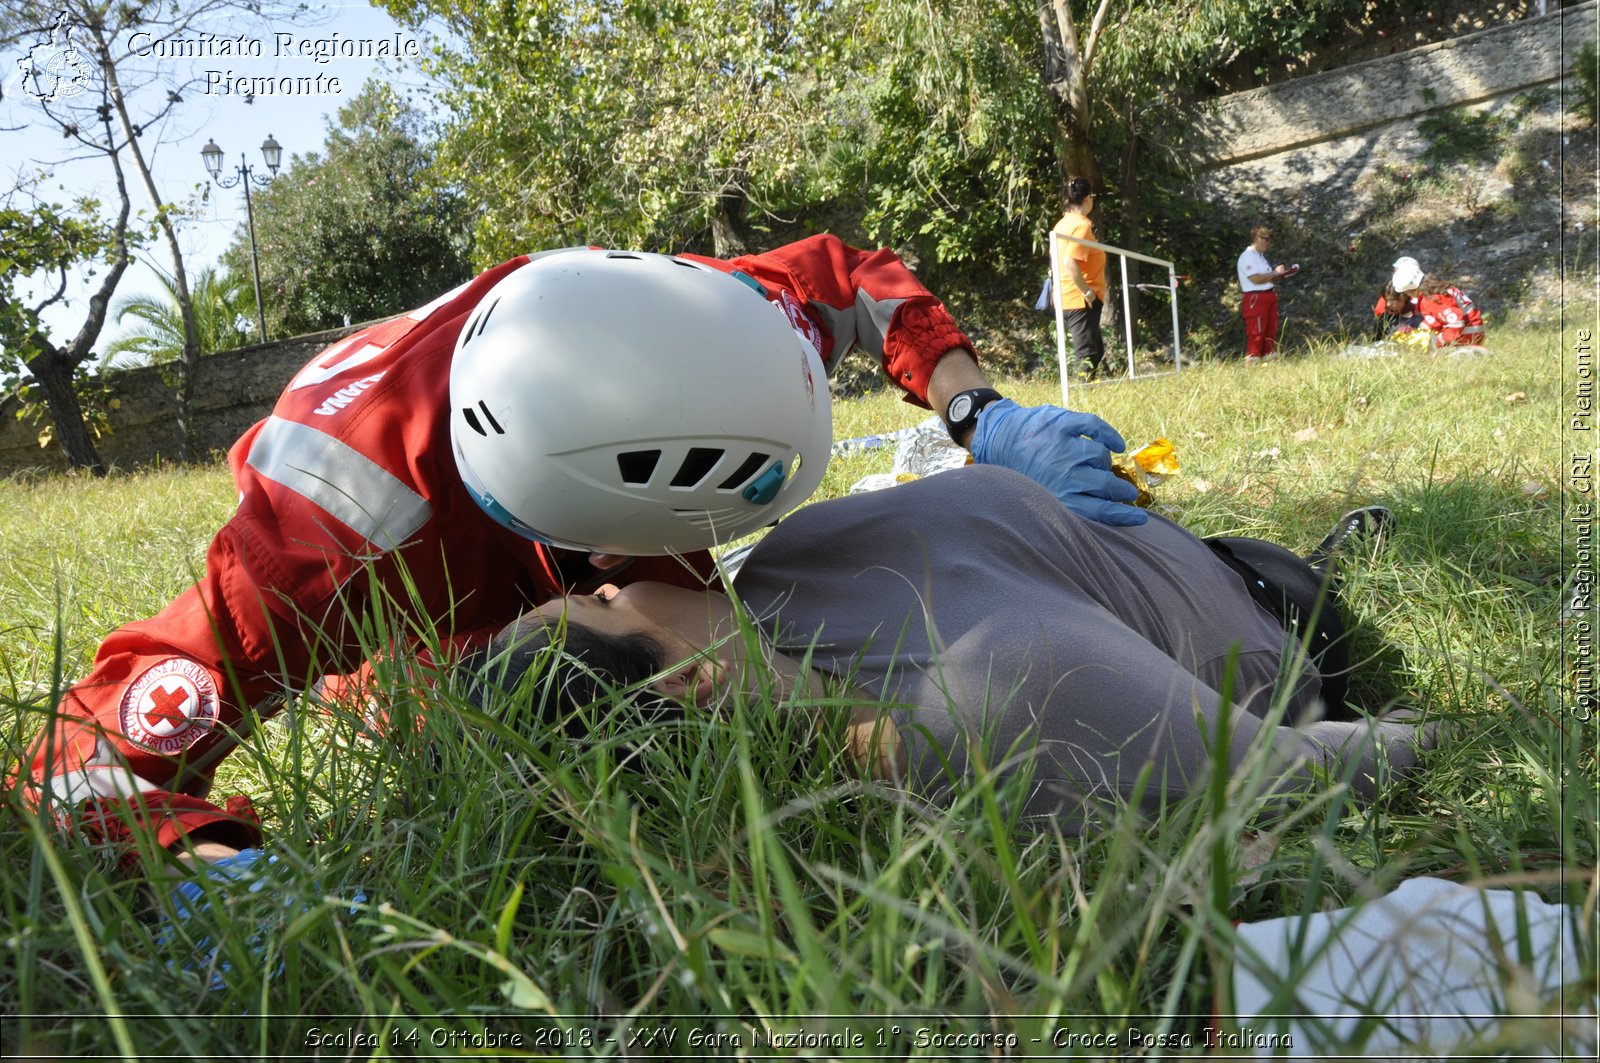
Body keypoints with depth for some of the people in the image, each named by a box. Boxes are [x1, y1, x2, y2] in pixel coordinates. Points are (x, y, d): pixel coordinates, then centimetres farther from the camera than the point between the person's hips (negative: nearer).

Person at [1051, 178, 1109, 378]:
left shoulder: (1063, 223, 12)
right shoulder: (1082, 225, -15)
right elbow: (1070, 263, -26)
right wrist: (1087, 291, -20)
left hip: (1066, 299, 10)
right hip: (1082, 300, -10)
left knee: (1096, 351, 17)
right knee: (1088, 356, -8)